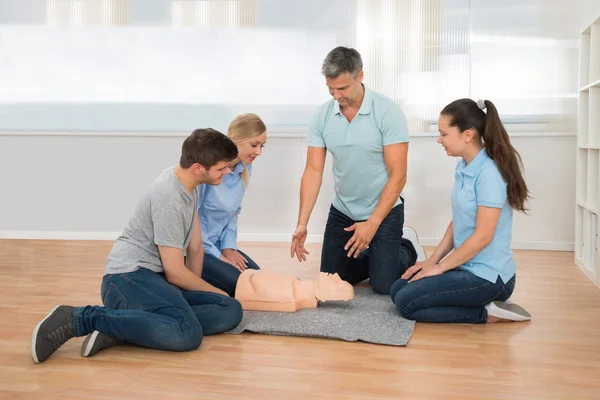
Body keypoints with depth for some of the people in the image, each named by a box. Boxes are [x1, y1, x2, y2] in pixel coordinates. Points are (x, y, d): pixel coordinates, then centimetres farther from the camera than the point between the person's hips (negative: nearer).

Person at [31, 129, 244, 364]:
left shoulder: (190, 184, 10)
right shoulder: (170, 200, -19)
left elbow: (195, 247, 17)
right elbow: (174, 272, -15)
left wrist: (198, 290, 15)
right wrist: (214, 292, 1)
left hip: (154, 276, 9)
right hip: (128, 276, -9)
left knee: (231, 311, -9)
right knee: (188, 334, -34)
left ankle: (119, 328, -14)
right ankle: (78, 319, -18)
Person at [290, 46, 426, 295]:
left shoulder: (388, 112, -21)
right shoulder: (322, 116, -8)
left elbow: (397, 176, -20)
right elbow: (313, 171, -7)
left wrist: (372, 224, -23)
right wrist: (302, 223, -16)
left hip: (384, 211, -4)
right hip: (341, 211, 4)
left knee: (384, 286, -4)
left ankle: (408, 247, 26)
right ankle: (373, 255, 34)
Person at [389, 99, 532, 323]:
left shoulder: (488, 173, -21)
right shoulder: (463, 168, 6)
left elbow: (482, 237, -21)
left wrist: (440, 266, -12)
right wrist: (433, 259, 7)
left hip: (488, 276, -9)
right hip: (468, 267, 9)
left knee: (406, 303, -11)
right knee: (398, 289, 9)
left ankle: (487, 313, -4)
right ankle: (489, 304, 9)